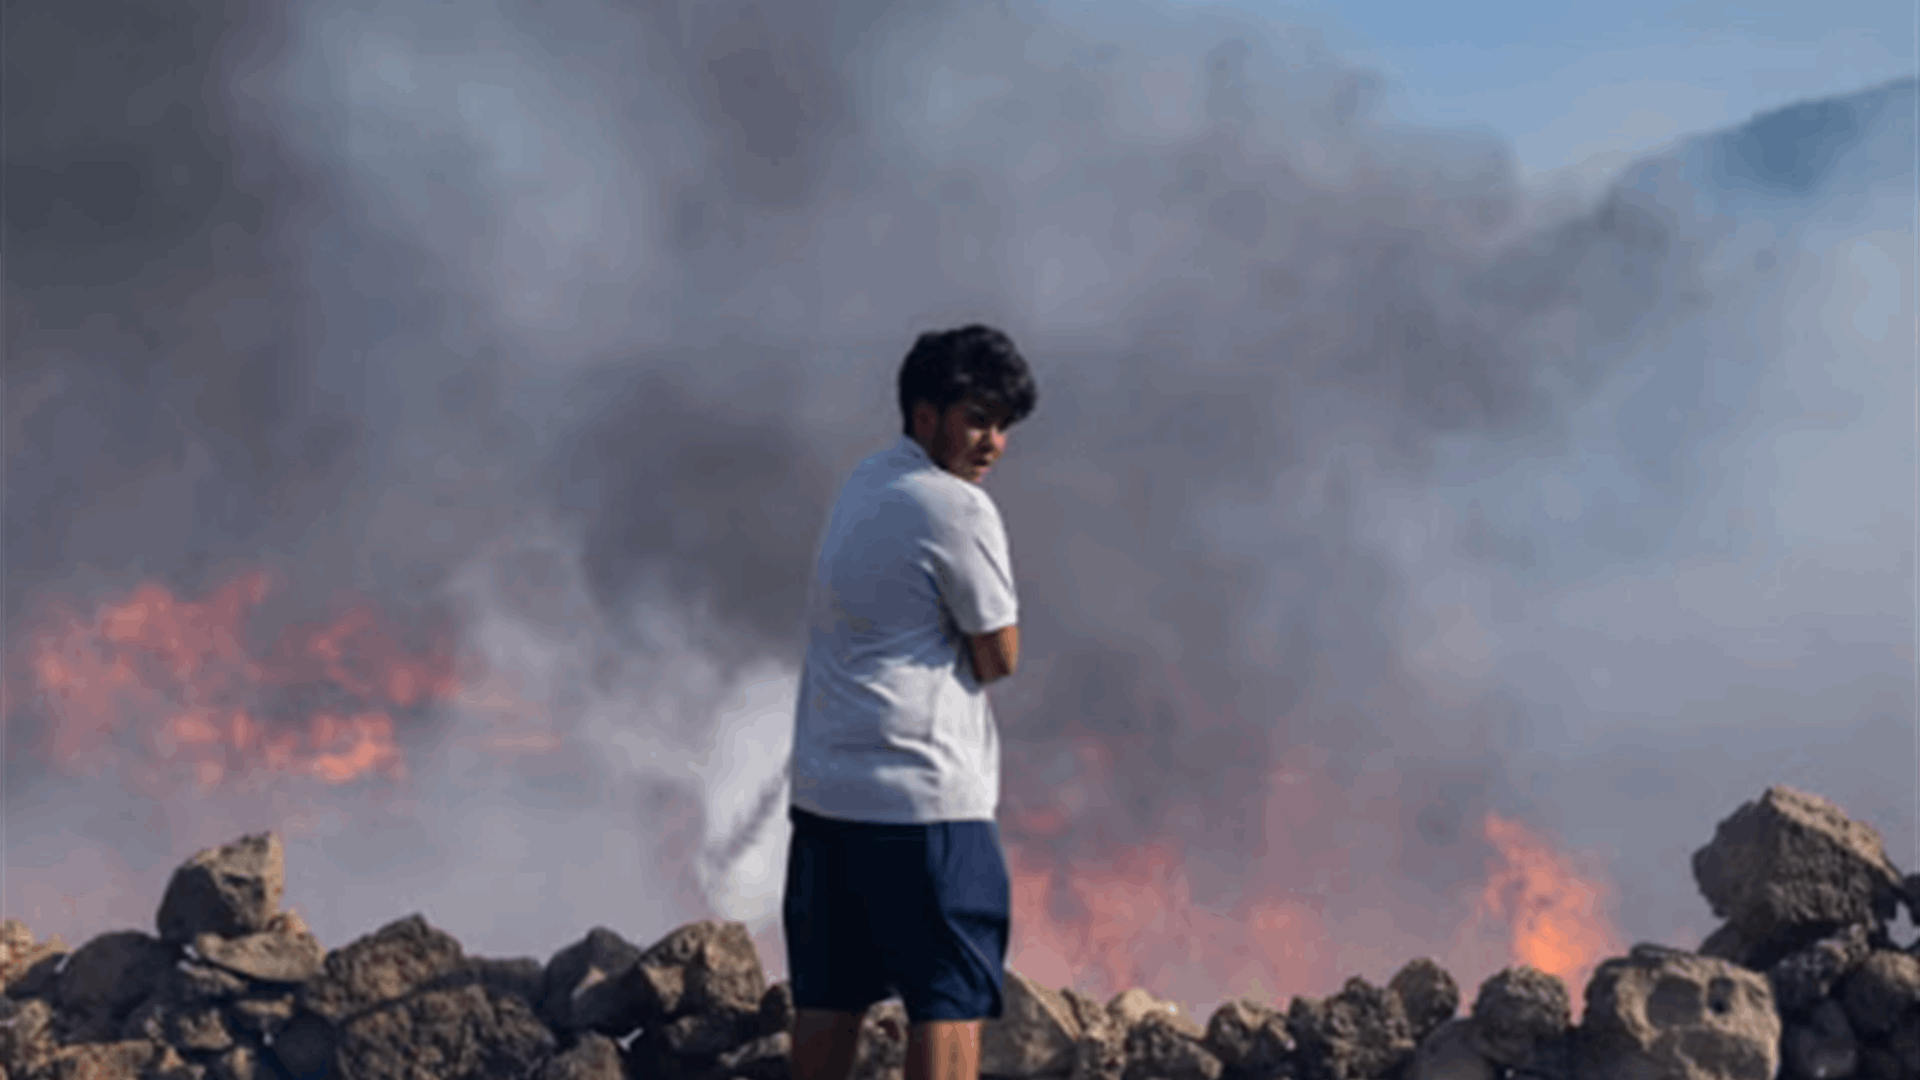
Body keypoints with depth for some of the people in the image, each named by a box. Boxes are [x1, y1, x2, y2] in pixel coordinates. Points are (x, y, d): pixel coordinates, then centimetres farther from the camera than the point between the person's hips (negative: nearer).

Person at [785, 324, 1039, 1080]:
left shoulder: (861, 488, 15)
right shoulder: (957, 509, -12)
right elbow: (998, 657, -8)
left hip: (822, 785, 9)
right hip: (923, 792, -9)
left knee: (829, 992, 11)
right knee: (952, 997, -3)